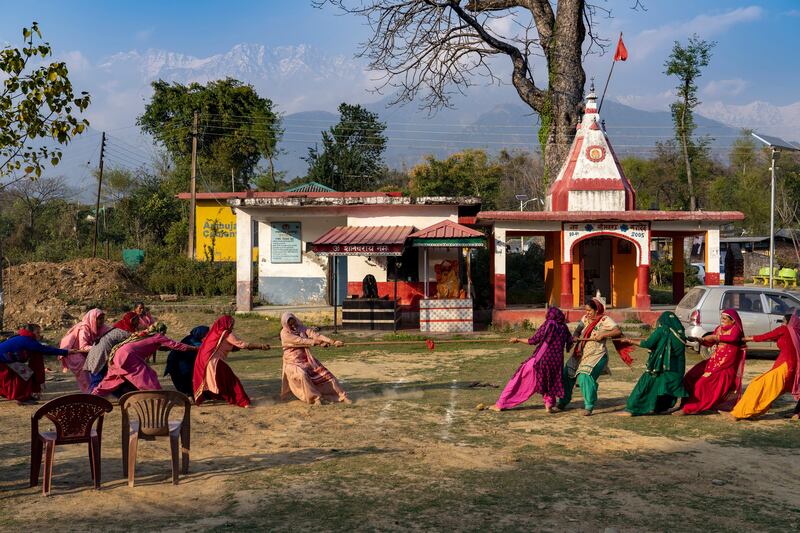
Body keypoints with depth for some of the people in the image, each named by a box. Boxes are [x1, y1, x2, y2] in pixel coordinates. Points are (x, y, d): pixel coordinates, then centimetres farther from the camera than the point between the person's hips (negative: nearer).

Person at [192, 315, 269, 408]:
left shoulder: (216, 332, 14)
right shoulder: (226, 334, -10)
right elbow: (242, 344, -13)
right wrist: (261, 346, -11)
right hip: (215, 363, -8)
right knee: (231, 381, -1)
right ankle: (242, 402, 0)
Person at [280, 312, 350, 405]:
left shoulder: (301, 328, 3)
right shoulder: (285, 333, -10)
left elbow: (314, 335, -11)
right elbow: (300, 341, -21)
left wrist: (332, 341, -25)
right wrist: (317, 342, -30)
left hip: (306, 359, 5)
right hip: (293, 361, -5)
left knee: (324, 373, -3)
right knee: (302, 375, -34)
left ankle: (341, 395, 4)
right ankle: (315, 397, -22)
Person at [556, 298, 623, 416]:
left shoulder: (605, 320, -8)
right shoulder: (585, 318, 10)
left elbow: (618, 332, -16)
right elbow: (577, 331, 10)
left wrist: (603, 335, -25)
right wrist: (575, 336, -13)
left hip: (596, 355, -6)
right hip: (580, 353, 6)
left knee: (585, 376, -24)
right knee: (566, 375, 0)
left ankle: (589, 407, -10)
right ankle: (563, 403, 17)